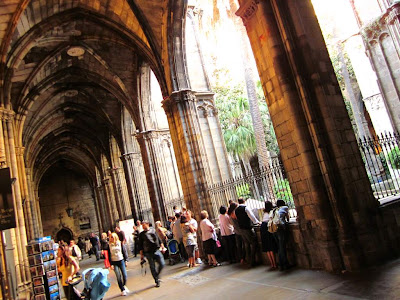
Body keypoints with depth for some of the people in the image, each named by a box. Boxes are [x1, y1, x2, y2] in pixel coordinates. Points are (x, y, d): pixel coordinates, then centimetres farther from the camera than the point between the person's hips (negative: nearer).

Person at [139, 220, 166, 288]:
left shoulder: (153, 230, 8)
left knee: (162, 264, -6)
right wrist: (141, 254, 3)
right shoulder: (141, 234, 3)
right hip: (148, 252, -1)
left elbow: (159, 239, 15)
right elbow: (140, 245, 6)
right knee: (152, 267, 2)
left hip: (156, 250, 2)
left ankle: (157, 275, 20)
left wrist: (162, 247, 14)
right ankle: (157, 281, 15)